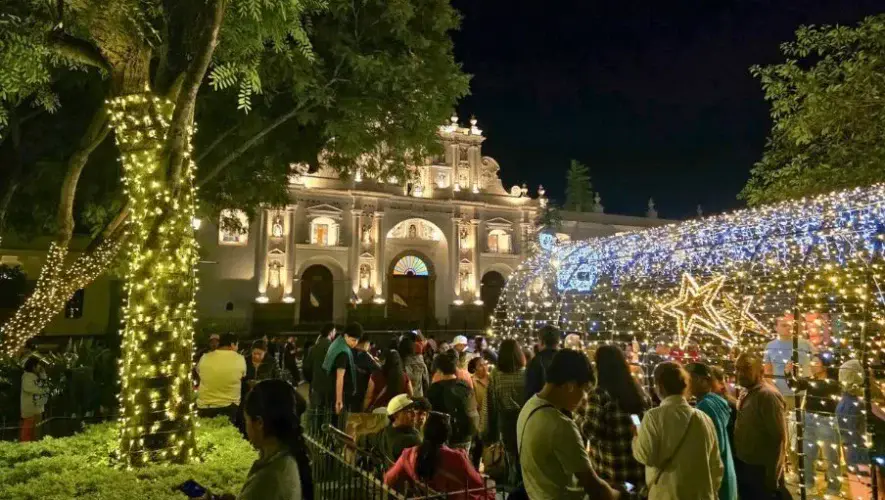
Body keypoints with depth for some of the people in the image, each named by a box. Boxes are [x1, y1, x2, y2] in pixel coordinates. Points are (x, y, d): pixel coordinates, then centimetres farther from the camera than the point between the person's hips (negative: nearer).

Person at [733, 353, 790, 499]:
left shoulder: (768, 395, -21)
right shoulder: (746, 393, 6)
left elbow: (779, 437, -22)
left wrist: (773, 475, -18)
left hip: (761, 470, -8)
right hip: (743, 466, 8)